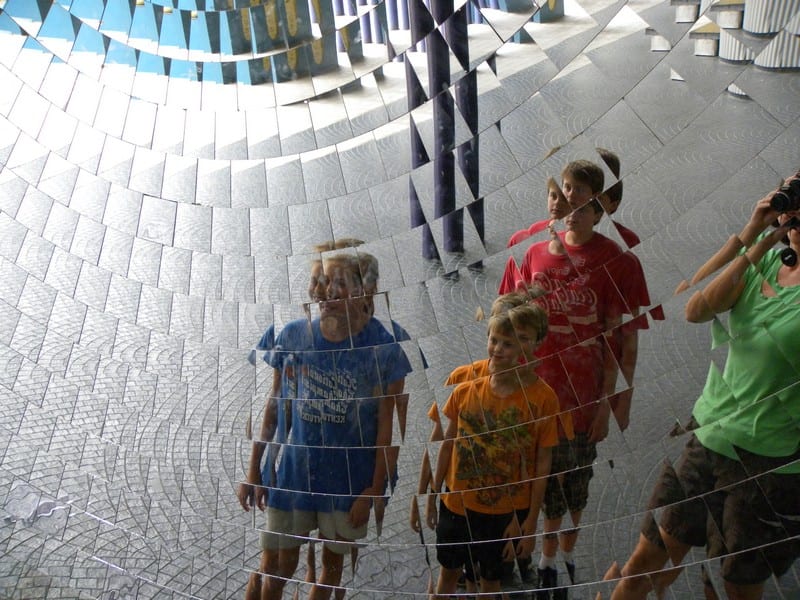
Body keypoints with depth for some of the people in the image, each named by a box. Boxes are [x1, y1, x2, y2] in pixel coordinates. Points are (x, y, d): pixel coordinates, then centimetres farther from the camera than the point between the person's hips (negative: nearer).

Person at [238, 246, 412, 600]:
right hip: (289, 472, 1)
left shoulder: (383, 346, -13)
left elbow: (388, 424, -9)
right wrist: (254, 470, 5)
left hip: (348, 478, -1)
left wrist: (375, 489, -10)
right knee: (277, 564, 10)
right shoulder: (292, 337, -6)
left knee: (333, 562, 18)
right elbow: (273, 405, 3)